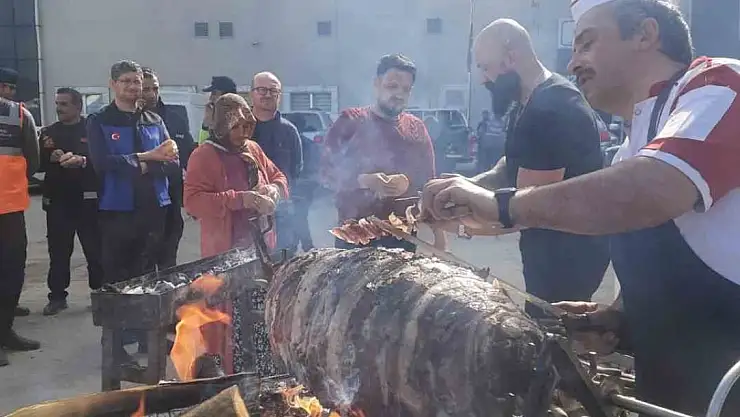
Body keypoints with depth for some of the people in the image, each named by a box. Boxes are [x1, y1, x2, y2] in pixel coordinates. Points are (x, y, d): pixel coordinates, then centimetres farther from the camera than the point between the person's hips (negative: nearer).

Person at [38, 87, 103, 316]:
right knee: (58, 250, 6)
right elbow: (37, 163, 9)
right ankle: (57, 296, 14)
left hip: (87, 199, -3)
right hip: (57, 199, 4)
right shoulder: (48, 133, 15)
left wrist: (82, 160, -23)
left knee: (95, 248, 0)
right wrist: (51, 158, -10)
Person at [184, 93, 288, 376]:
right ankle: (228, 374, 10)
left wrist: (274, 189, -1)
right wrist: (240, 199, -22)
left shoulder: (254, 151, 12)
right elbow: (193, 201, -17)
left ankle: (266, 372, 24)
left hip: (259, 245, 6)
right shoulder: (204, 156, -8)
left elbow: (278, 177, 24)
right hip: (225, 251, -6)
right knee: (229, 317, -5)